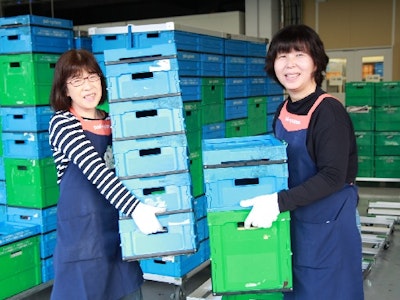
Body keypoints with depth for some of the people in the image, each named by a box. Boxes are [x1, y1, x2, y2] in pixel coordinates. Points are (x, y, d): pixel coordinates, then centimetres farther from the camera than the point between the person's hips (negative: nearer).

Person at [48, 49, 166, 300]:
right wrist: (135, 208, -33)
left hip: (118, 224, 6)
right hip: (83, 228, -5)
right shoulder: (62, 122, -9)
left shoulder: (111, 121, 9)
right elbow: (95, 170, -23)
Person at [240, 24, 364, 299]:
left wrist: (279, 201, -30)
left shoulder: (329, 111, -18)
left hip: (329, 222, -7)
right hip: (294, 219, 7)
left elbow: (333, 177, -24)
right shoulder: (283, 111, 3)